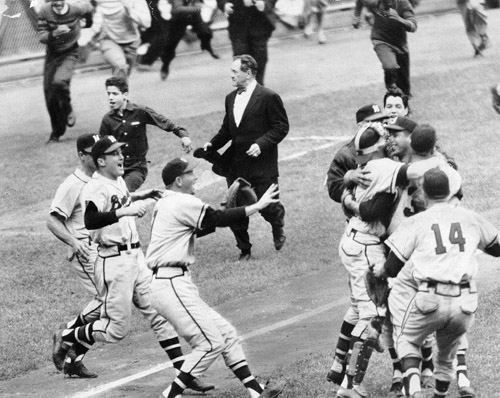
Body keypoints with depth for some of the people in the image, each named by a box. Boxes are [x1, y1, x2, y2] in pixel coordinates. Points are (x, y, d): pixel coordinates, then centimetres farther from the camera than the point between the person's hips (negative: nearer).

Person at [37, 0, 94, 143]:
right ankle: (56, 132, 20)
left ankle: (68, 111, 2)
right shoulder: (44, 11, -16)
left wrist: (89, 22, 26)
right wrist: (55, 34, -37)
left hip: (70, 53, -3)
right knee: (49, 93, 2)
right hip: (52, 54, 3)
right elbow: (41, 37, -17)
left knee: (59, 82, -29)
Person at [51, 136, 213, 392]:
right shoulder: (95, 189, -17)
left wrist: (139, 197, 26)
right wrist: (124, 211, -43)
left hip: (136, 256, 8)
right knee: (117, 329, -2)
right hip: (114, 262, -8)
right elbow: (90, 221, -36)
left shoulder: (119, 182, 12)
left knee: (160, 313, 3)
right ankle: (66, 338, 20)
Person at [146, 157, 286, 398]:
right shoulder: (183, 203, -11)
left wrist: (230, 206, 16)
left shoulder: (165, 204, 19)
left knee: (226, 334, 10)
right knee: (211, 343, -9)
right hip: (172, 285, -10)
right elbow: (217, 219, -13)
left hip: (176, 285, 10)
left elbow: (205, 225, 25)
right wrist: (256, 206, -6)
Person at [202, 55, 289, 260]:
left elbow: (281, 127, -9)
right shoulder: (231, 98, 12)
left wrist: (261, 144, -21)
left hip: (262, 165, -6)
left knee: (266, 205, -1)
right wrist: (213, 145, -1)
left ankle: (278, 227, 33)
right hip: (236, 164, 6)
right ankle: (244, 250, 17)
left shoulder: (268, 97, -9)